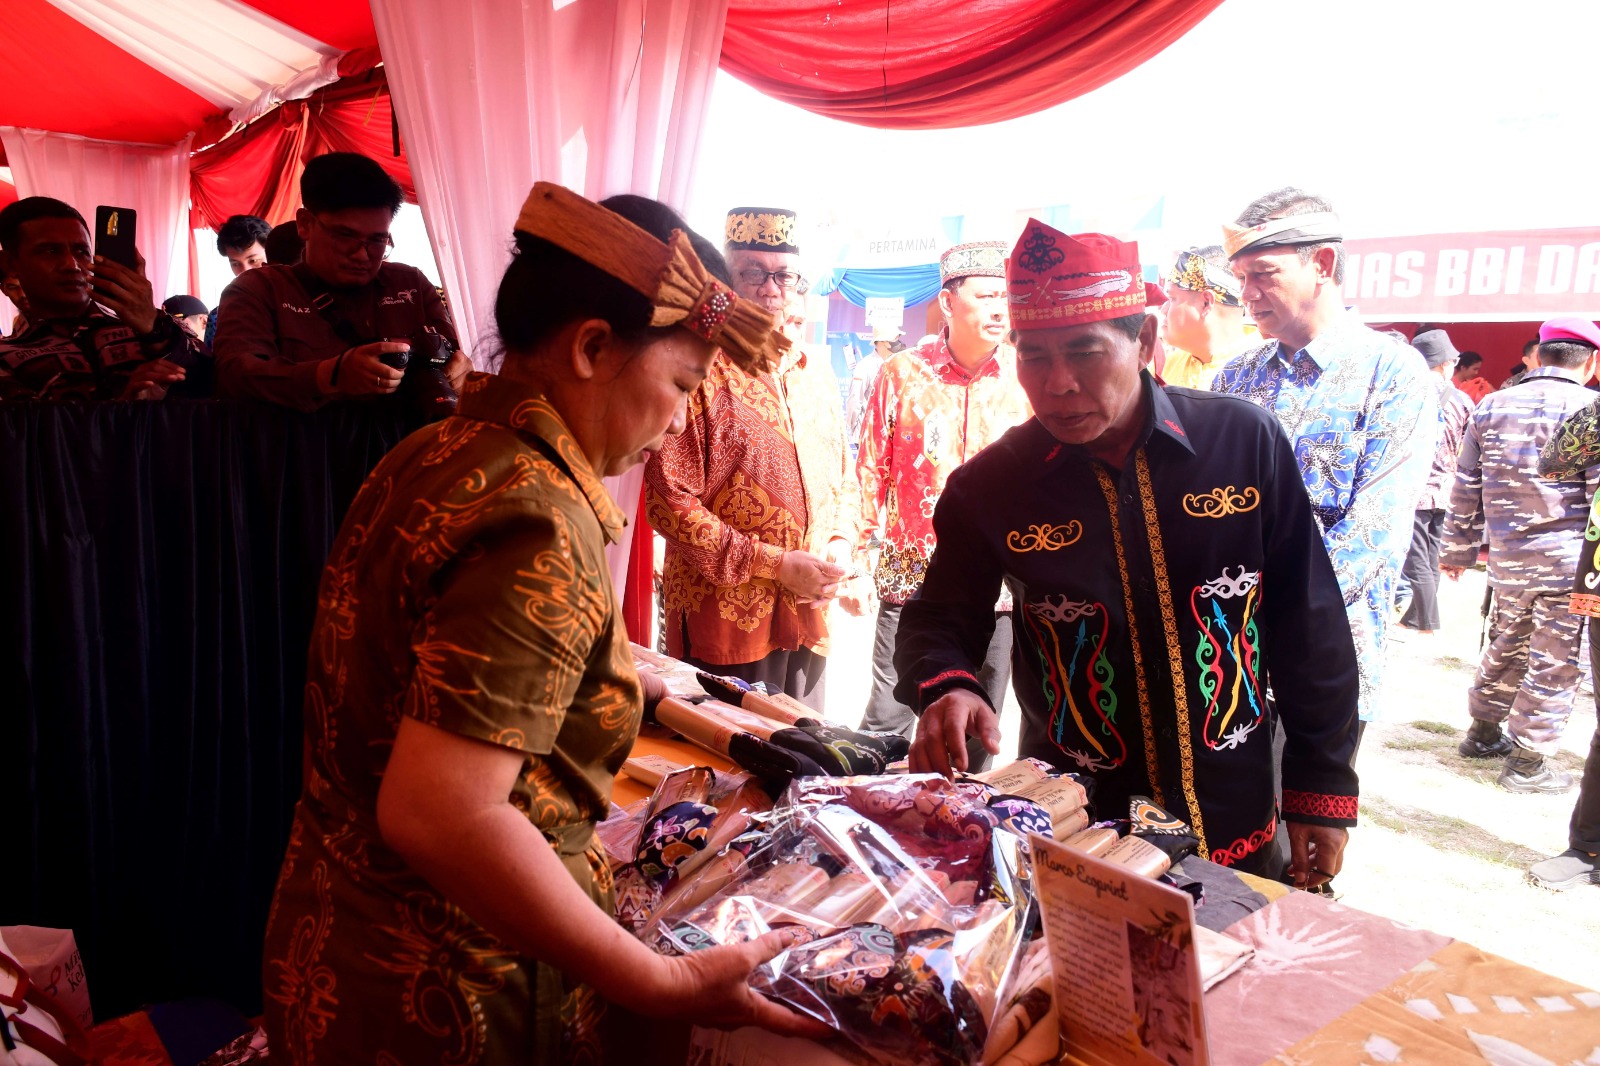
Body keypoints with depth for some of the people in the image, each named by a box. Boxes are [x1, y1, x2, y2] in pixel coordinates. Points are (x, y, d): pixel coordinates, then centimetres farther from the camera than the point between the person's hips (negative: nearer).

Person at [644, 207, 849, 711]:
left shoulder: (818, 375, 12)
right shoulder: (703, 373, -10)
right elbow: (669, 502, -16)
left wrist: (837, 547, 1)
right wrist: (776, 564, -16)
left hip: (809, 617, 6)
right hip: (725, 621, -6)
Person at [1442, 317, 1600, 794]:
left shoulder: (1491, 407, 6)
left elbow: (1466, 490, 9)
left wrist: (1458, 551, 16)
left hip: (1507, 555, 5)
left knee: (1506, 644, 21)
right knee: (1555, 660, 5)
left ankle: (1483, 732, 32)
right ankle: (1528, 762, 13)